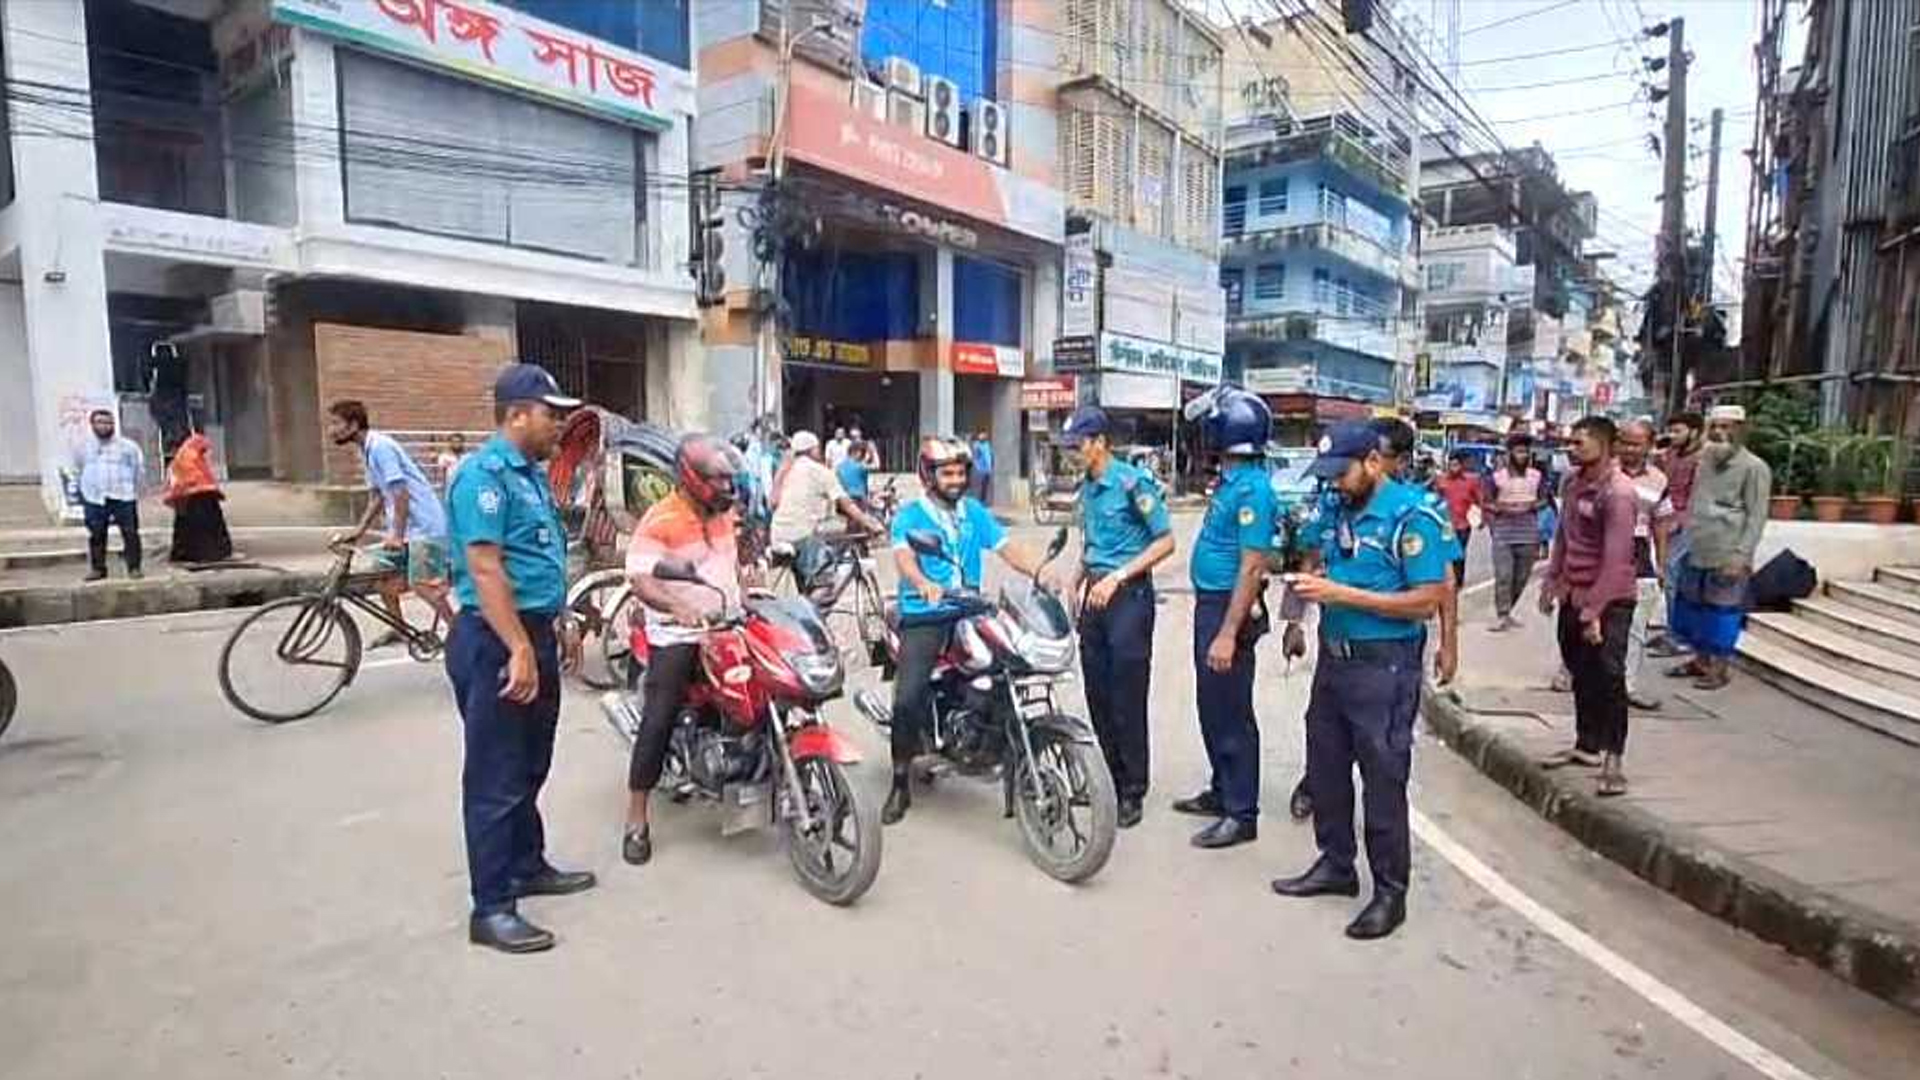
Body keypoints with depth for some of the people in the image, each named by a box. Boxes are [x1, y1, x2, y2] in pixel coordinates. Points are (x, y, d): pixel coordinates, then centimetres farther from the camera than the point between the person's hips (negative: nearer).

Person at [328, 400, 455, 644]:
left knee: (422, 585, -11)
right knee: (384, 572, 12)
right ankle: (399, 628, 25)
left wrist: (397, 535, -26)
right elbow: (378, 496, 17)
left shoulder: (380, 446, -17)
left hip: (424, 525, -10)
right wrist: (358, 531, 14)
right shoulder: (368, 450, 12)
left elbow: (401, 492, -24)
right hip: (404, 525, 10)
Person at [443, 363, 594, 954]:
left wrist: (561, 624, 23)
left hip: (534, 632, 10)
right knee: (495, 779, -2)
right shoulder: (486, 474, -16)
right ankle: (491, 908, 7)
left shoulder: (531, 472, 14)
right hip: (497, 642, -10)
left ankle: (529, 867, 34)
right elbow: (485, 570, -23)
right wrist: (519, 649, -26)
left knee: (530, 768, 19)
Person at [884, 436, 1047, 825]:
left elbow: (1007, 548, 5)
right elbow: (904, 556, -19)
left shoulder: (974, 512, 15)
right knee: (908, 698, -17)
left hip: (968, 612, 4)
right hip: (924, 616, -4)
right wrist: (924, 584, -41)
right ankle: (901, 783, -1)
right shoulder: (910, 516, 0)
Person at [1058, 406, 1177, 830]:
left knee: (1127, 699, -3)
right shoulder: (1087, 488, 12)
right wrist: (1075, 582, 11)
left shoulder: (1132, 482, -12)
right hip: (1096, 596, 8)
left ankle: (1133, 792, 9)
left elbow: (1165, 541, -12)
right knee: (1097, 695, 11)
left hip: (1128, 594, -8)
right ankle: (1112, 780, 25)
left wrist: (1117, 576, -17)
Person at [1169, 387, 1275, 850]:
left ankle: (1242, 814, 11)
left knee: (1231, 714, 0)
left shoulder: (1251, 487, -20)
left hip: (1229, 609, -10)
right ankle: (1222, 791, 34)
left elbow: (1252, 568, -23)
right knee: (1211, 708, 19)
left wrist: (1228, 634, -26)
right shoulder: (1232, 479, 11)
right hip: (1209, 603, 10)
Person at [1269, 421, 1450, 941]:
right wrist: (1316, 585, -2)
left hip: (1383, 668, -8)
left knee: (1383, 783, 3)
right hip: (1334, 659, 8)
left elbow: (1427, 601, -19)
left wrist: (1344, 595, -23)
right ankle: (1335, 865, 34)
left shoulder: (1411, 515, -14)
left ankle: (1390, 892, 18)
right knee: (1325, 770, 17)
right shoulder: (1341, 510, 8)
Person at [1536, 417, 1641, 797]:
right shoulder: (1573, 482, 5)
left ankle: (1612, 758, 3)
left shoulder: (1619, 494, -20)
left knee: (1608, 677, -7)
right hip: (1573, 595, 8)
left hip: (1609, 601, -8)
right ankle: (1586, 746, 31)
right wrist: (1551, 581, 12)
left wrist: (1593, 610, -25)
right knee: (1581, 674, 17)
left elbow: (1615, 559, -24)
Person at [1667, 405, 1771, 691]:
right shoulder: (1705, 460, 11)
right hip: (1695, 551, 7)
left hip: (1726, 555, -6)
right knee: (1689, 608, 13)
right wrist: (1686, 539, 13)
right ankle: (1700, 660, 28)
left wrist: (1741, 556, -16)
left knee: (1721, 612, 1)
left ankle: (1719, 668, 13)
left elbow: (1756, 517, -10)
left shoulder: (1754, 467, -8)